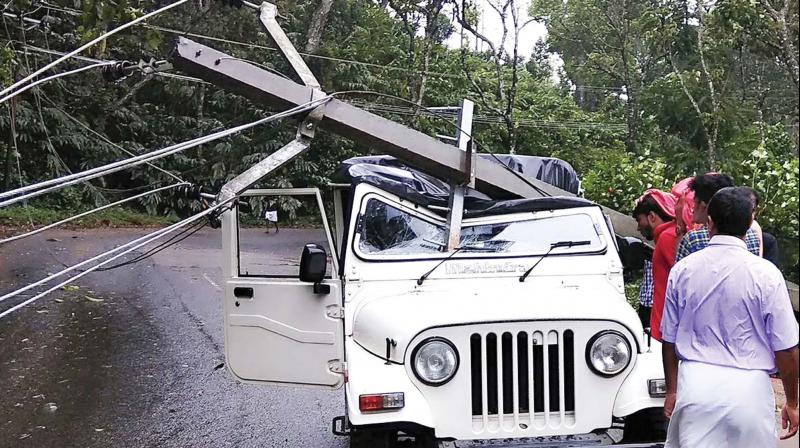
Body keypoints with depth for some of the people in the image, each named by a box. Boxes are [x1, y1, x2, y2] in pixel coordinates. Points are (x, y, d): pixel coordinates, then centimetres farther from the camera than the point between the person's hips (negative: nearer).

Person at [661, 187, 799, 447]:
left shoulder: (682, 270, 1)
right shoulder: (765, 274, -8)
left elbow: (669, 340, 8)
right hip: (748, 388, -2)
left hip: (694, 385, 2)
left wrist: (672, 390, 21)